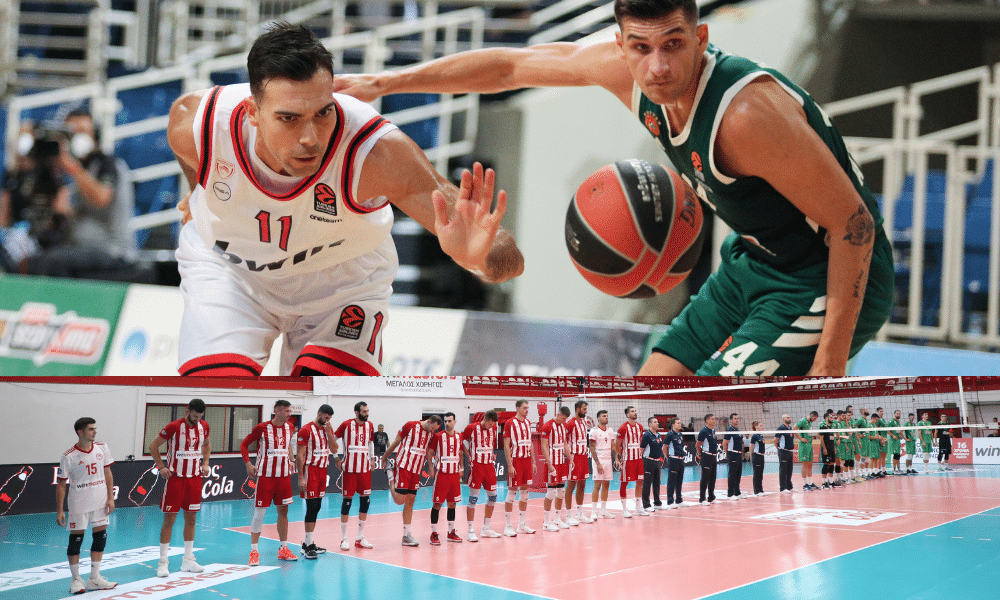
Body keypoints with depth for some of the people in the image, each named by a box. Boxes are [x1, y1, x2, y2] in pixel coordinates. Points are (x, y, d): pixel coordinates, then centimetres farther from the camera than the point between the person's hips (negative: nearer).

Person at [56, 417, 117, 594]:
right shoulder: (69, 457, -13)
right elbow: (61, 484, -7)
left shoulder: (102, 448, 0)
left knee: (100, 537, 6)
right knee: (76, 539, 1)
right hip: (78, 504, -4)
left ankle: (94, 579, 16)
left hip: (100, 502, 4)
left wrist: (111, 498, 2)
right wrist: (60, 510, -10)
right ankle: (76, 580, 12)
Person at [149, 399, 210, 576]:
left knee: (191, 518, 9)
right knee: (169, 519, -3)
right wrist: (161, 467, -11)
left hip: (194, 478, 5)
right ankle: (163, 562, 2)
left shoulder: (204, 427, 1)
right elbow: (153, 446, -6)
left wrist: (205, 463, 9)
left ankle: (188, 560, 16)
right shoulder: (174, 427, -15)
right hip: (175, 478, -5)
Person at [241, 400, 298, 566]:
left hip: (284, 475, 5)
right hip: (265, 475, -5)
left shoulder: (290, 427, 6)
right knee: (259, 512, -5)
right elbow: (244, 445, -1)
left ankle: (283, 549, 18)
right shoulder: (262, 428, -10)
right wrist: (248, 464, -10)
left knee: (283, 511, 9)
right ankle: (254, 551, 1)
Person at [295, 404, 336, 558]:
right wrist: (301, 478, -16)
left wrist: (329, 433, -9)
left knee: (317, 507, 10)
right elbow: (299, 455, -12)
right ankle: (308, 546, -9)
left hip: (322, 470, 7)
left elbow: (334, 450, 4)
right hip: (310, 471, -7)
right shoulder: (306, 430, -11)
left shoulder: (328, 429, 11)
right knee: (312, 507, -11)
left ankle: (308, 543, 17)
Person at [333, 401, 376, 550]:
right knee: (347, 500, -2)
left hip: (365, 468, 5)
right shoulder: (347, 425, -7)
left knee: (366, 499, 4)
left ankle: (360, 538, 13)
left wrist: (372, 458, 14)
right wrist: (336, 459, -3)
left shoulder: (369, 425, 8)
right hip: (350, 468, -5)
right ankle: (344, 539, 6)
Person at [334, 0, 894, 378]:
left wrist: (832, 361, -27)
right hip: (754, 263, 8)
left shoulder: (746, 112, -33)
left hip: (828, 280, -8)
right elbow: (514, 66, 5)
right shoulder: (626, 69, -10)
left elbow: (854, 221, -27)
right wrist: (387, 82, 10)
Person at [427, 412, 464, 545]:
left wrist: (461, 467, 13)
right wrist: (431, 467, -12)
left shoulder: (459, 437, 8)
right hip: (442, 473, -5)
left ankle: (451, 532, 20)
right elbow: (429, 452, -2)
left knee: (452, 503, 11)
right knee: (437, 503, -4)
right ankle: (434, 534, 1)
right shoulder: (438, 436, -6)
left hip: (455, 474, 5)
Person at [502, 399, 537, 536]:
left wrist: (533, 462, 13)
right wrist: (510, 465, -16)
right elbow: (506, 446, -11)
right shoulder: (510, 423, -9)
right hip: (516, 460, -7)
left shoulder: (527, 423, 12)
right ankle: (508, 526, 1)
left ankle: (522, 525, 17)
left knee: (524, 491, 9)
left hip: (527, 460, 7)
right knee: (512, 491, -4)